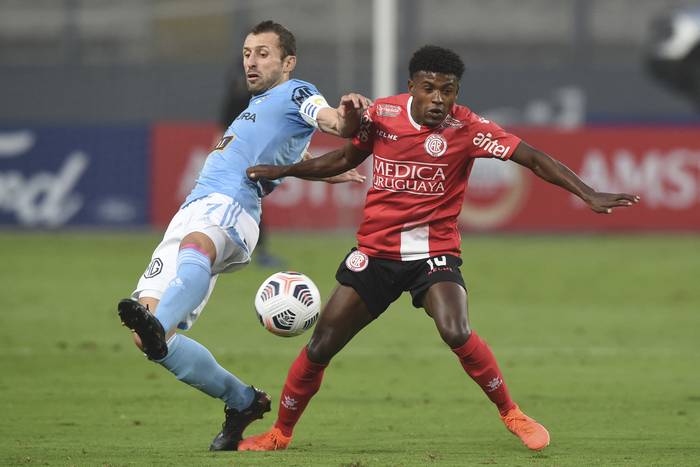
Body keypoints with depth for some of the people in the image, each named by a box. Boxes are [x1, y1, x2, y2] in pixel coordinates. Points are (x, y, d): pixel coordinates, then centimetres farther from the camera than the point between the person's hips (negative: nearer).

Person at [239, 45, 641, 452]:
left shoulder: (467, 128, -12)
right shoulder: (382, 114, -2)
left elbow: (533, 158, -15)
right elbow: (346, 159, 16)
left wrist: (589, 195, -26)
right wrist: (282, 171, 10)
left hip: (434, 252, -3)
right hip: (375, 251, 3)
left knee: (456, 332, -29)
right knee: (320, 348, 1)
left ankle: (511, 414, -8)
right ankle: (280, 432, 21)